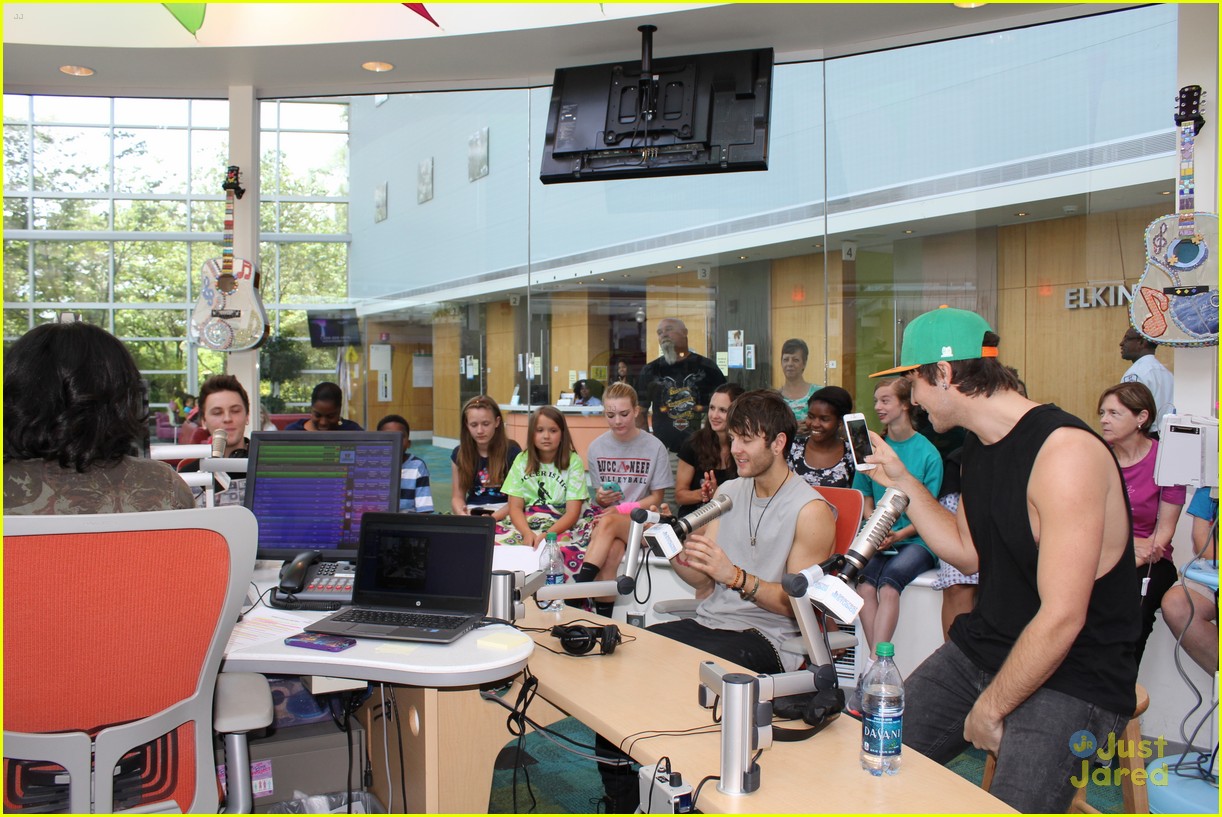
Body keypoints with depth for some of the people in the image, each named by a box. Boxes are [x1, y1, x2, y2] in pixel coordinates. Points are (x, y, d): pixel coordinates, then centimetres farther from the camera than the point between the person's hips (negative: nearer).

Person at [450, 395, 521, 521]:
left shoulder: (512, 451, -4)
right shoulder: (459, 454, 5)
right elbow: (457, 497, 7)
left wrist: (491, 518, -22)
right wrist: (463, 515, -16)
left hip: (504, 515, -2)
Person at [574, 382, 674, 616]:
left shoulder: (654, 447, -2)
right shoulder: (597, 447, 7)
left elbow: (656, 498, 1)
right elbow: (598, 499, 13)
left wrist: (622, 510, -14)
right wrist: (601, 499, -13)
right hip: (606, 516, 2)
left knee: (608, 523, -37)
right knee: (610, 552, -35)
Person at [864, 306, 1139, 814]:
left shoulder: (1064, 452, -24)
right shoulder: (978, 446, 6)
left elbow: (1061, 618, -25)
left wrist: (990, 708, -15)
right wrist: (901, 480, 8)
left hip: (1071, 677, -7)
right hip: (980, 651, 8)